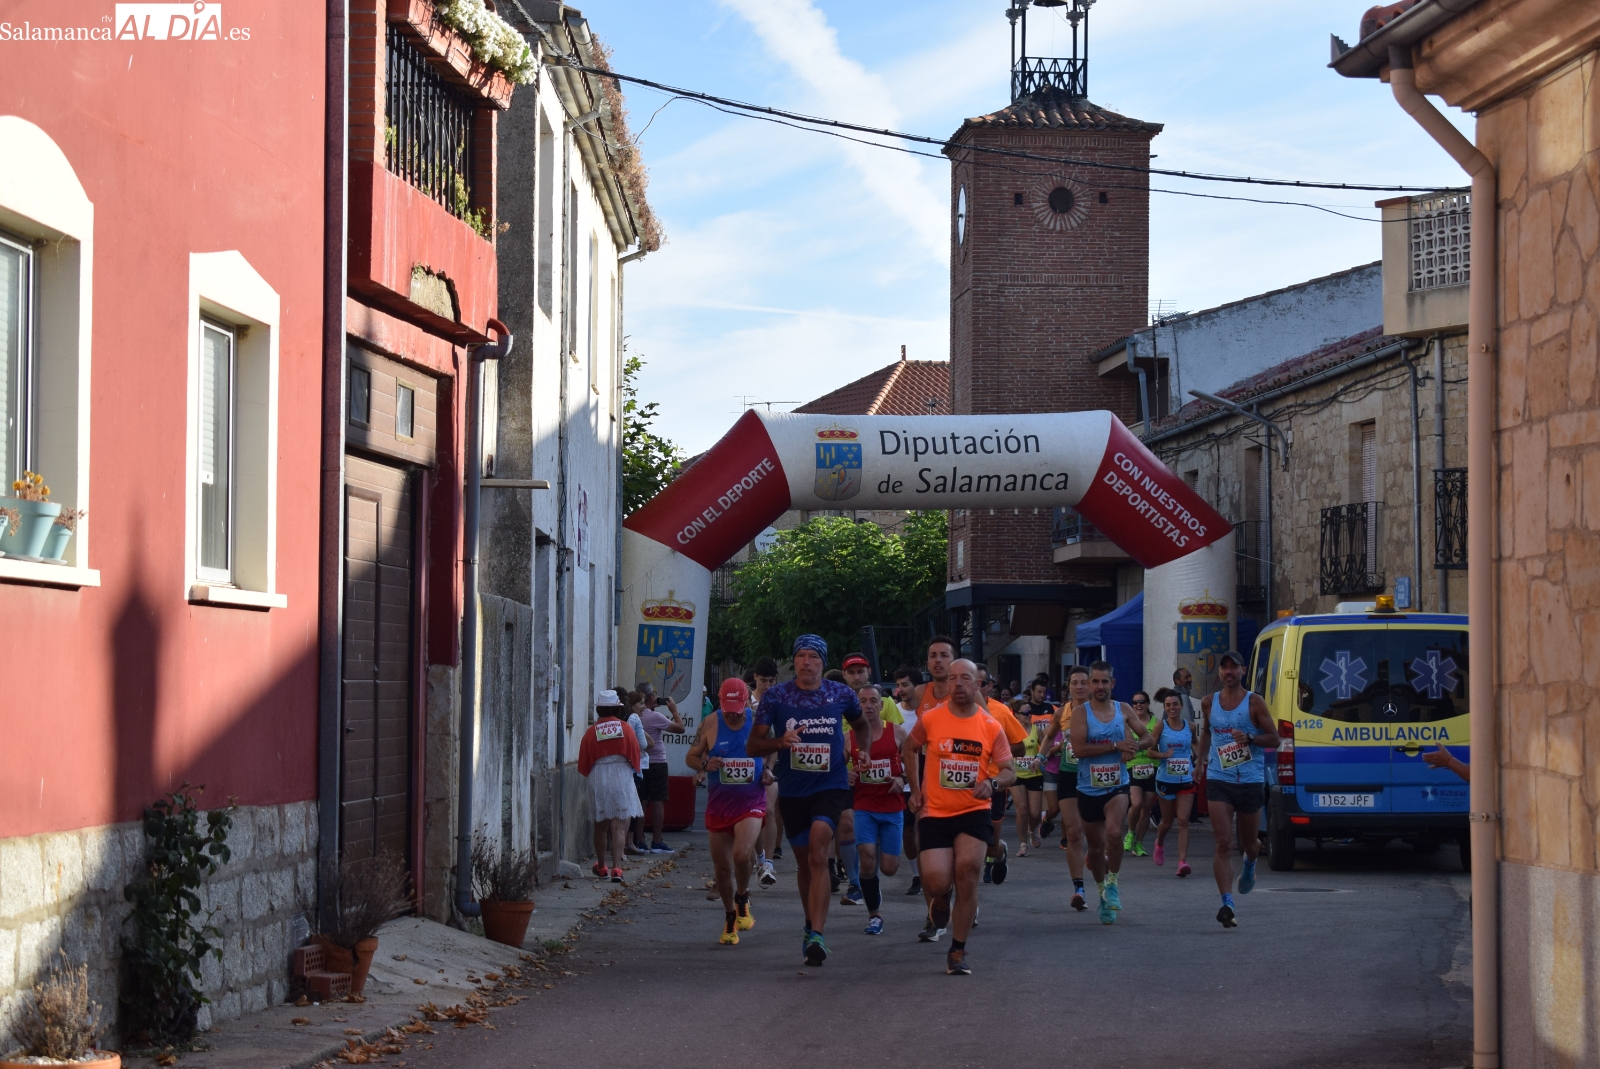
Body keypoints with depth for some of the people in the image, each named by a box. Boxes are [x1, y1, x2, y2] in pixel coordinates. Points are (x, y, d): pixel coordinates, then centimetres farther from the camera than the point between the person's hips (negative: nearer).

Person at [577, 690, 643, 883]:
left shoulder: (592, 731, -3)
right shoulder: (625, 728, -4)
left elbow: (583, 763, 2)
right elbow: (635, 754, 0)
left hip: (598, 779, 1)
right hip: (621, 779, -1)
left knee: (600, 825, 16)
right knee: (619, 826, -4)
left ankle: (601, 867, 26)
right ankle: (616, 868, -16)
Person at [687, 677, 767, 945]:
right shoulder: (710, 724, 0)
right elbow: (691, 757, 8)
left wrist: (769, 772, -7)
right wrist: (705, 764, -14)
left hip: (751, 804, -2)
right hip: (718, 805, 2)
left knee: (741, 854, -24)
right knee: (722, 867, 6)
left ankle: (742, 900, 5)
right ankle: (730, 919, 27)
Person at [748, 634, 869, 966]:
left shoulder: (841, 695, 1)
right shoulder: (775, 697, -2)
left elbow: (860, 726, 23)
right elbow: (753, 746, -1)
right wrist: (779, 742, -19)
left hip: (831, 787, -2)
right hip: (792, 791, 2)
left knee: (818, 854, -20)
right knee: (804, 861, 12)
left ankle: (816, 936, -26)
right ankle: (812, 923, 34)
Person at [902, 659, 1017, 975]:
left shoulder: (991, 727, -1)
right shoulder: (930, 719, -2)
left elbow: (1009, 772, 0)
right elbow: (909, 749, 16)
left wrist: (993, 783, -21)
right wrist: (915, 789, 10)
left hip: (973, 812, 0)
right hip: (935, 814, 0)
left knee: (967, 870, -16)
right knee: (937, 882, -13)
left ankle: (958, 951, 0)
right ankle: (941, 900, 29)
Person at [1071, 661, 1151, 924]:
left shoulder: (1124, 710, 3)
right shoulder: (1081, 713, -6)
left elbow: (1146, 738, 11)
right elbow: (1078, 748, -19)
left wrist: (1135, 747, -13)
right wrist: (1116, 746, -21)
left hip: (1117, 786, 0)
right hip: (1089, 789, 0)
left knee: (1114, 833, -24)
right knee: (1096, 847, 10)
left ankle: (1112, 883, -3)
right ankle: (1103, 892, 32)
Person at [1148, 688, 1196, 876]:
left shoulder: (1190, 726, 3)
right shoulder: (1161, 726, -4)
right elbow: (1151, 751, -3)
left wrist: (1197, 758, 8)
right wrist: (1163, 755, -22)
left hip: (1186, 780, 1)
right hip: (1165, 780, -1)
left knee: (1183, 820, -10)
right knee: (1167, 821, 12)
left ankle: (1183, 861, -14)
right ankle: (1159, 844, 45)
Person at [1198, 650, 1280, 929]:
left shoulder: (1254, 702, -2)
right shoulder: (1209, 702, 7)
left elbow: (1274, 738, -3)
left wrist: (1249, 738, -19)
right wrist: (1201, 759, 19)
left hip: (1250, 781, -1)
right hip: (1219, 781, 1)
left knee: (1248, 841, 14)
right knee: (1224, 844, -12)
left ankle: (1249, 865, 53)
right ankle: (1227, 904, -17)